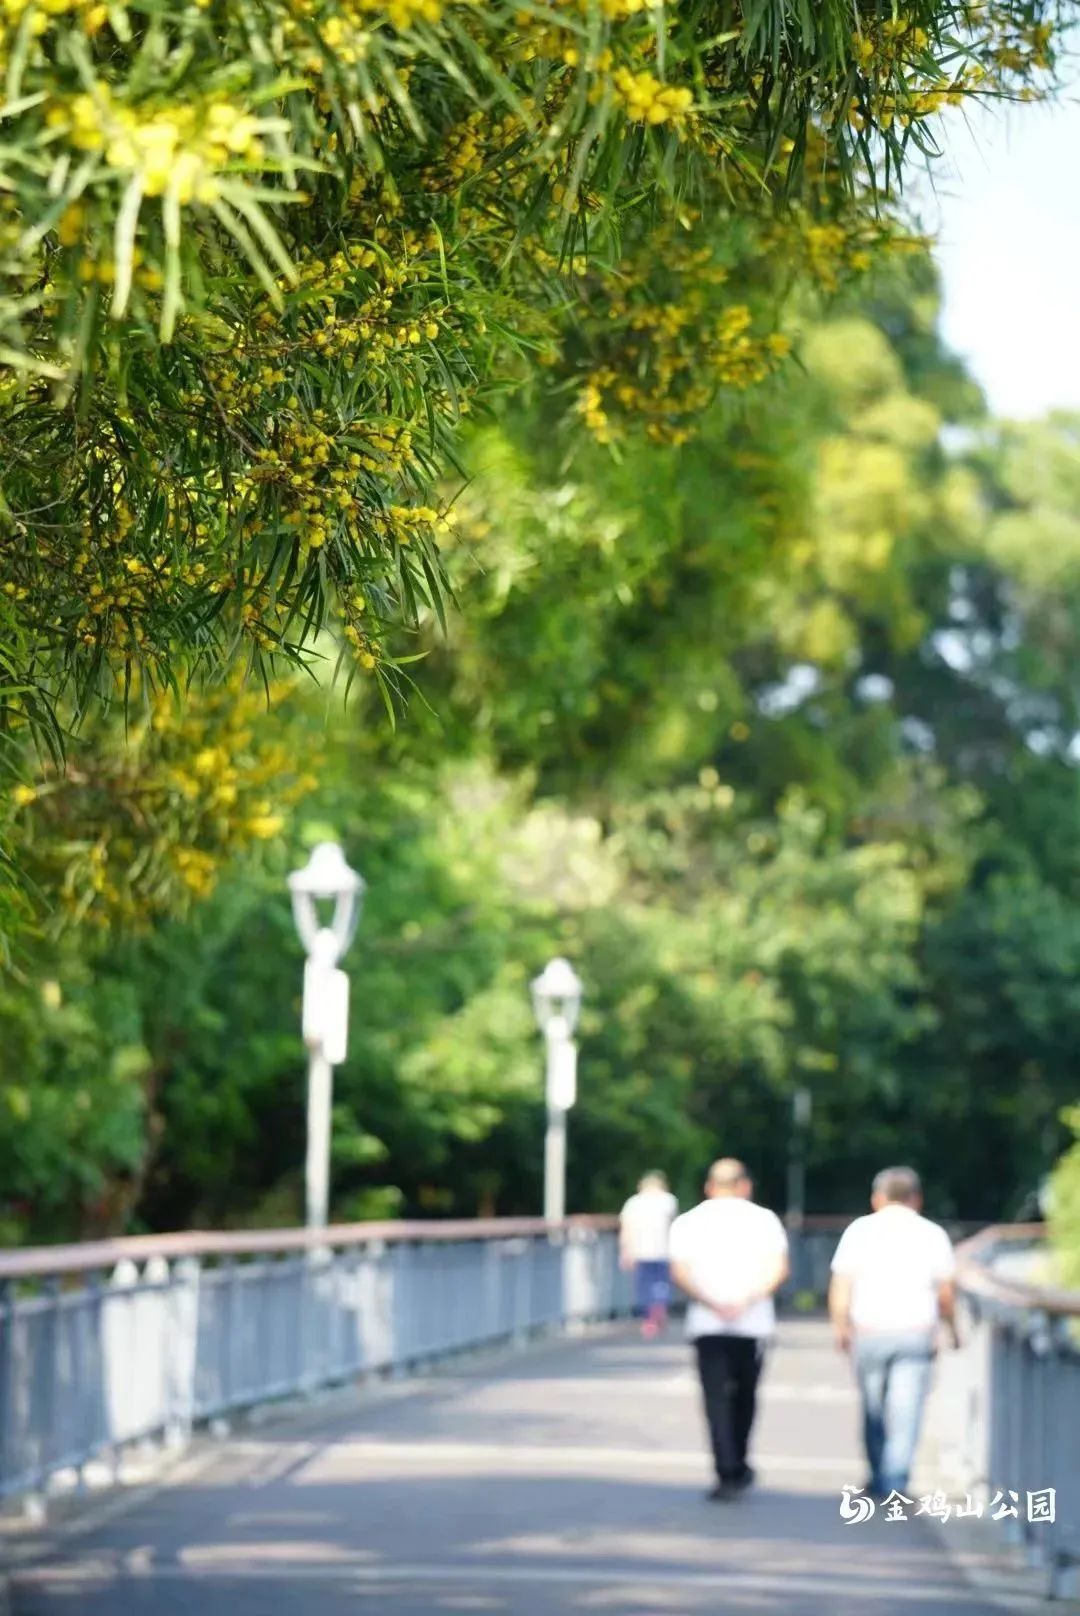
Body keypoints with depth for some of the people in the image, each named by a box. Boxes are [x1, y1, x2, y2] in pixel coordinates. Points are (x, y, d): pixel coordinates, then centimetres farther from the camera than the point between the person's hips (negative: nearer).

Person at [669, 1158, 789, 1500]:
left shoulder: (689, 1222, 9)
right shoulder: (763, 1219, 7)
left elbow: (679, 1272, -5)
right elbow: (778, 1268, -6)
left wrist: (711, 1302, -12)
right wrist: (747, 1300, -13)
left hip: (706, 1325, -1)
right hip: (753, 1323, 1)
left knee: (716, 1398, -2)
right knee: (744, 1394, 17)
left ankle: (728, 1472, -14)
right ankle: (738, 1466, 26)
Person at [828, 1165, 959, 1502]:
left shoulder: (860, 1230, 4)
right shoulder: (932, 1234, 5)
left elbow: (841, 1285, -2)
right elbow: (946, 1293, 4)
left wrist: (840, 1326, 5)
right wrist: (952, 1329, 18)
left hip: (870, 1332, 1)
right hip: (916, 1333, -1)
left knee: (874, 1409, 15)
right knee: (906, 1411, -3)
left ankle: (879, 1478, 25)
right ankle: (895, 1481, -13)